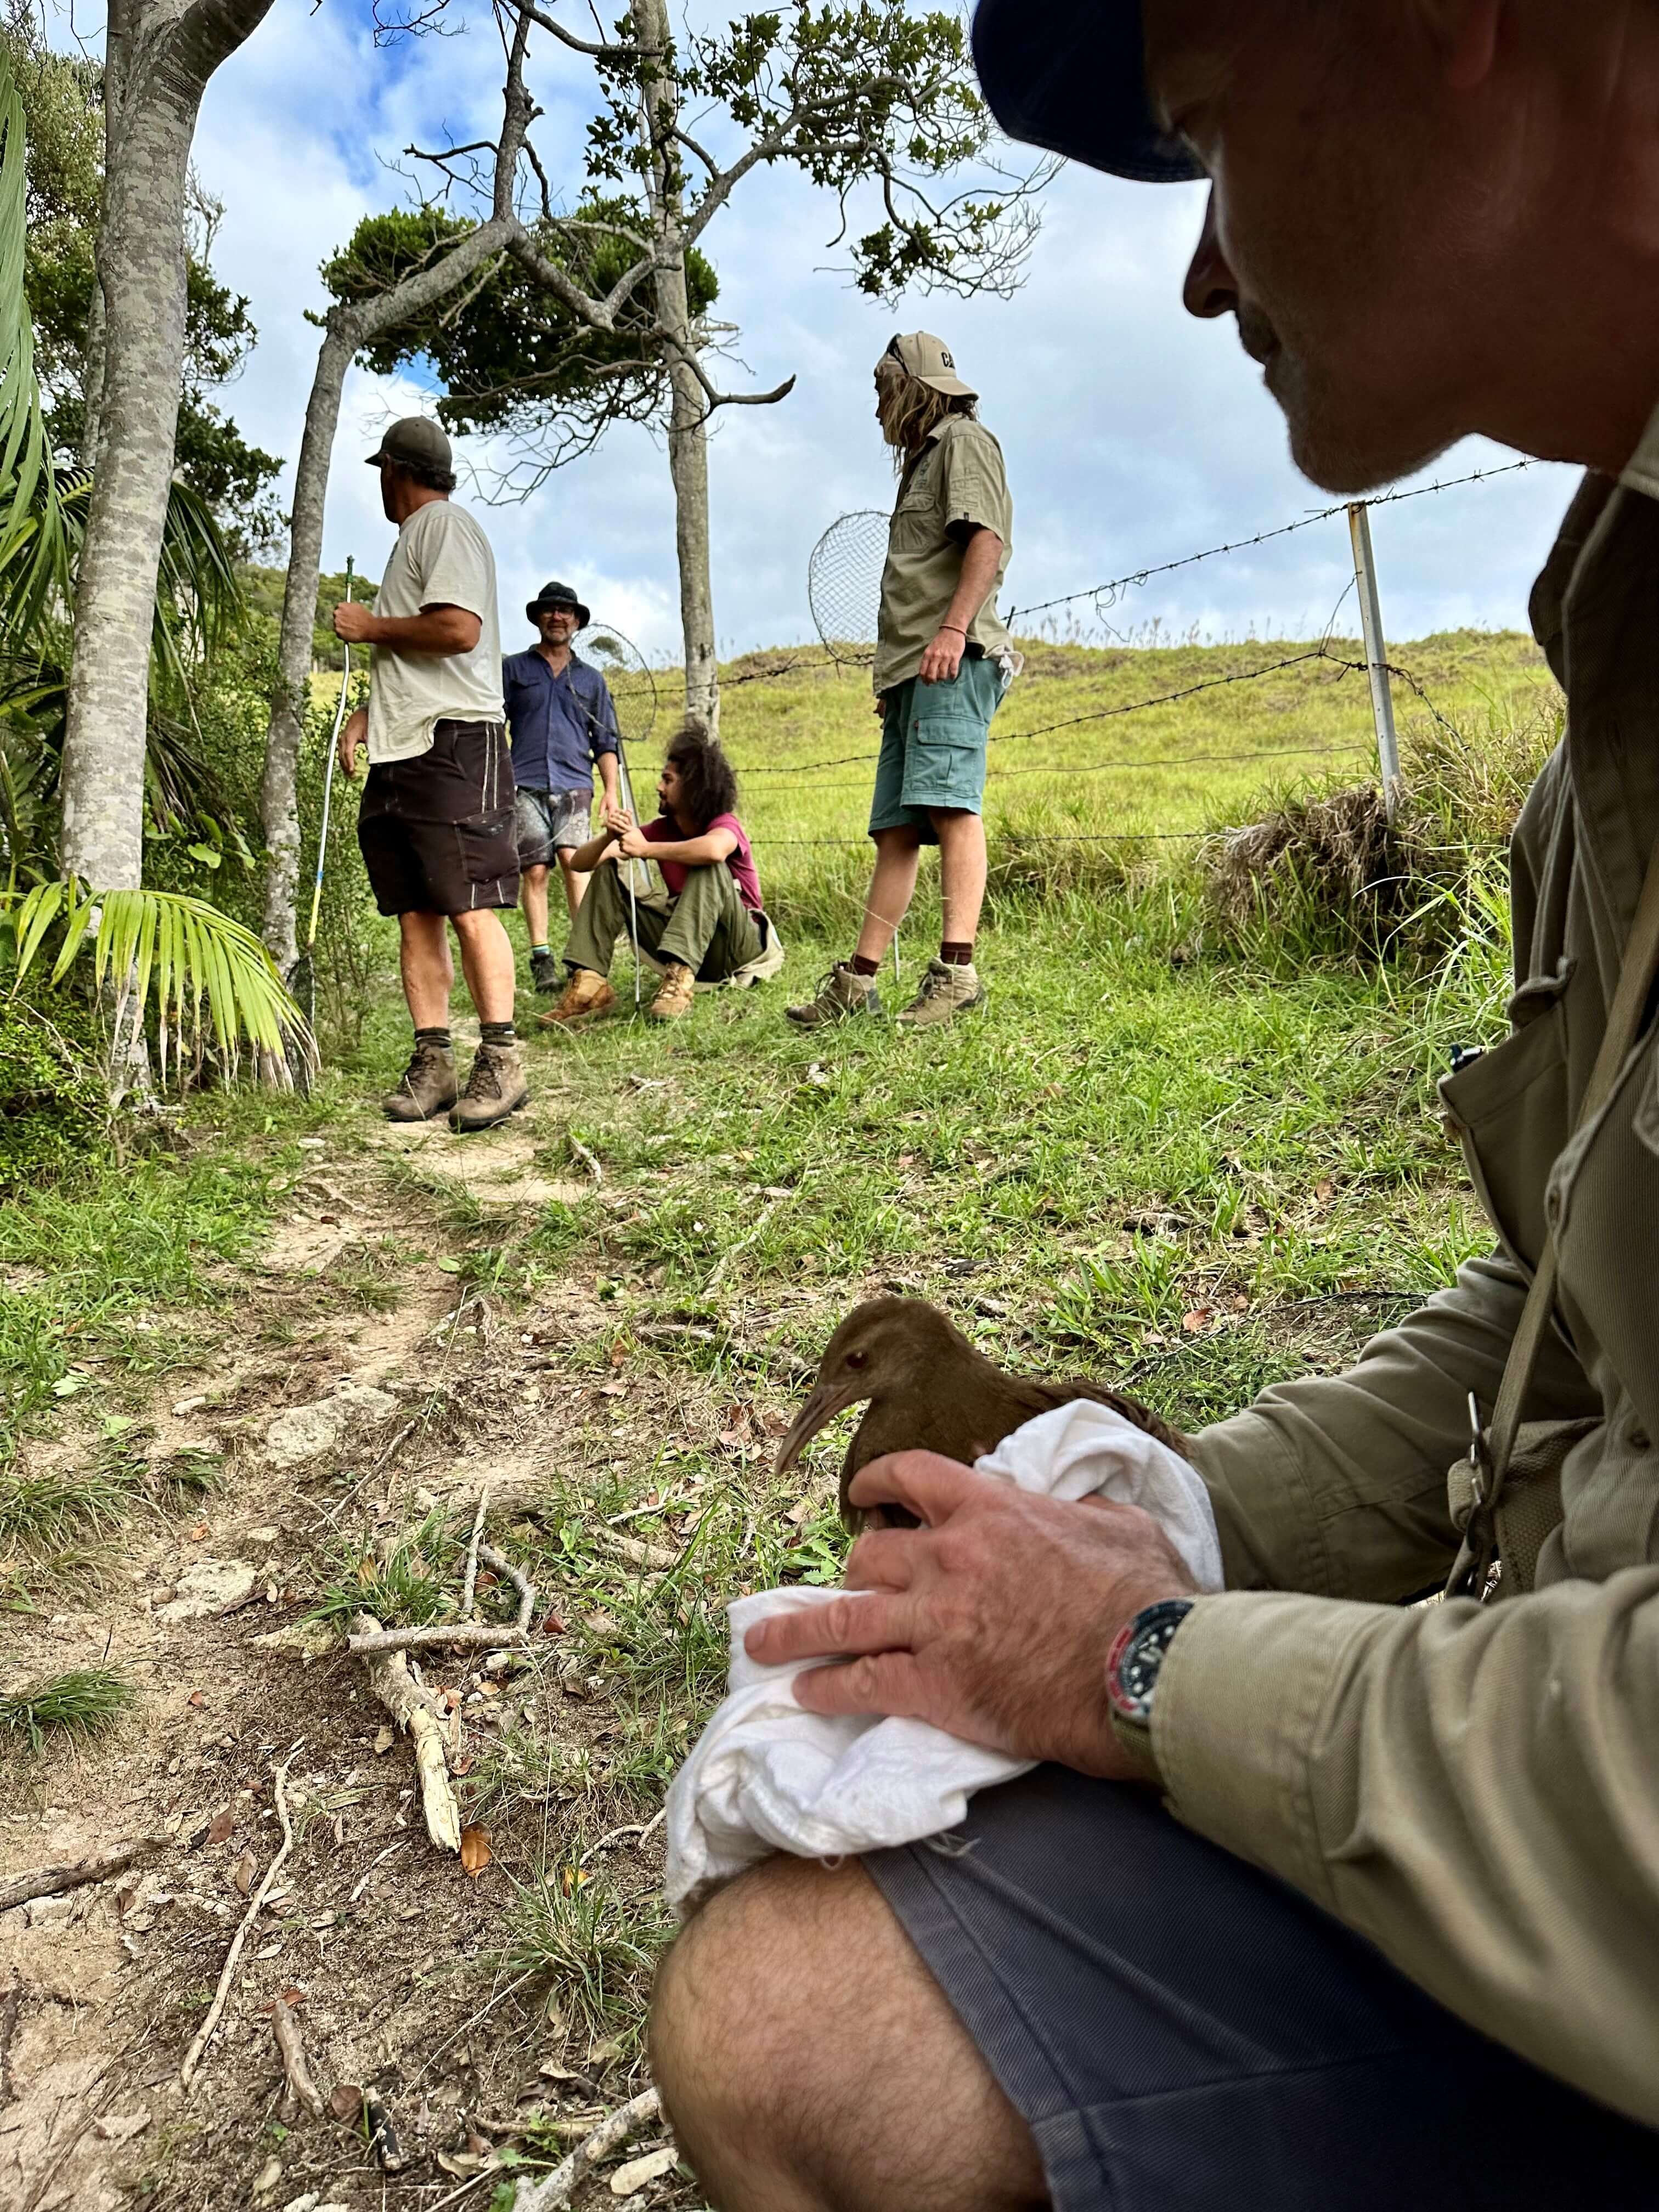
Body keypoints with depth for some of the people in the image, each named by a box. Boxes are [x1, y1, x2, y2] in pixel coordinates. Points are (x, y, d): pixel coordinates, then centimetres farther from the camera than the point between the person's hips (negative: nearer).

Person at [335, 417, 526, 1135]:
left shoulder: (445, 524, -3)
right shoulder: (413, 536, 27)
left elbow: (459, 629, -19)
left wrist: (371, 627, -5)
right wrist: (367, 712, 18)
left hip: (454, 745, -9)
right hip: (402, 751, 10)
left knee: (468, 907, -12)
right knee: (415, 914, 4)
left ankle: (500, 1061, -8)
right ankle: (431, 1062, 7)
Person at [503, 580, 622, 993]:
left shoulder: (591, 680, 19)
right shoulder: (513, 669, 15)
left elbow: (605, 741, 18)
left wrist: (611, 789, 5)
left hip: (574, 785, 0)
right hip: (526, 784, 0)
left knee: (572, 858, -19)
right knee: (535, 870, -7)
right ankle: (541, 959, -4)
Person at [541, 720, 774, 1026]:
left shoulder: (724, 825, -15)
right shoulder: (662, 829, 2)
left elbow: (714, 850, -44)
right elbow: (581, 863, -1)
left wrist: (645, 849, -31)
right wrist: (610, 837, -23)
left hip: (739, 944, -6)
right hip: (686, 944, 6)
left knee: (709, 867, -32)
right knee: (609, 873, -4)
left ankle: (679, 979, -42)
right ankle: (589, 982, -17)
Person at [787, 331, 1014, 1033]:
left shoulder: (964, 440, 6)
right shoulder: (923, 458, 33)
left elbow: (987, 538, -11)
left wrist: (955, 628, -24)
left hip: (952, 663, -9)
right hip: (910, 670, 9)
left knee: (949, 806, -20)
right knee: (895, 832, 5)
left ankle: (957, 971, -26)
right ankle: (857, 983, 4)